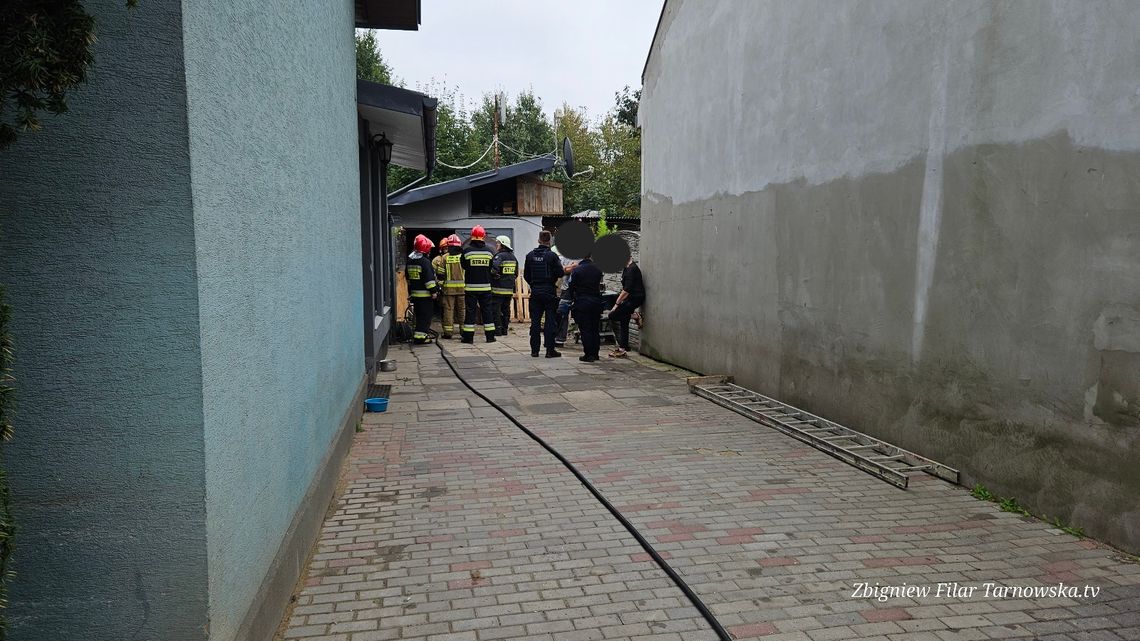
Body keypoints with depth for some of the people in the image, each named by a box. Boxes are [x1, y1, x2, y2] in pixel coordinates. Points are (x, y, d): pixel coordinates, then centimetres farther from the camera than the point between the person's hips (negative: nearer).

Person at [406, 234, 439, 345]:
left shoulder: (410, 261, 12)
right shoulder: (425, 262, -15)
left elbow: (408, 277, 20)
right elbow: (429, 278, -19)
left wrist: (410, 291, 27)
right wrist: (433, 291, -14)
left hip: (414, 294, 8)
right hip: (425, 294, -8)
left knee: (420, 315, 16)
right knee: (426, 316, -4)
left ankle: (421, 334, 22)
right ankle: (420, 337, -7)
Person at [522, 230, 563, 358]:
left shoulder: (530, 255, 2)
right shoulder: (552, 256, -11)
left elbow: (526, 275, 6)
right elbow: (560, 273, -11)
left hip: (535, 292, 4)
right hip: (549, 292, -4)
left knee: (535, 321, 8)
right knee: (550, 321, 1)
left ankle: (534, 350, 11)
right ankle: (550, 350, 1)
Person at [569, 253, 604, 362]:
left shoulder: (576, 270, -10)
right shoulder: (598, 270, 3)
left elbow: (572, 286, -6)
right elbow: (599, 285, 9)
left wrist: (572, 298, 9)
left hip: (582, 301, -4)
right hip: (596, 301, 4)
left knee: (585, 329, 0)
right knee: (595, 329, 12)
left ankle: (588, 355, -2)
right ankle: (595, 353, 17)